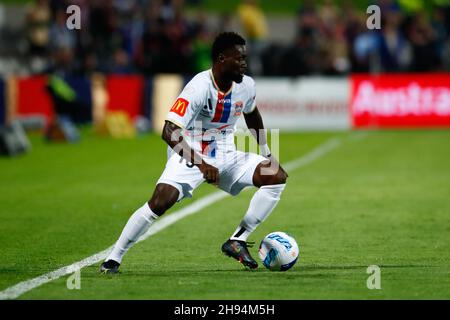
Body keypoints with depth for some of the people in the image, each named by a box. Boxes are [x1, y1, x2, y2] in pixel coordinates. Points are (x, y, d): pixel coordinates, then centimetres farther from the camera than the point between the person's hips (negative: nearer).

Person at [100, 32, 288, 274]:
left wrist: (266, 152, 17)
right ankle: (113, 258, -14)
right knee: (161, 201, -28)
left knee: (277, 176, -10)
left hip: (225, 156, 6)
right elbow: (169, 132, -33)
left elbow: (252, 114, 20)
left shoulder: (246, 85, -5)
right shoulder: (199, 88, -26)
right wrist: (201, 164, -40)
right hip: (189, 156, -6)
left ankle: (237, 241, -7)